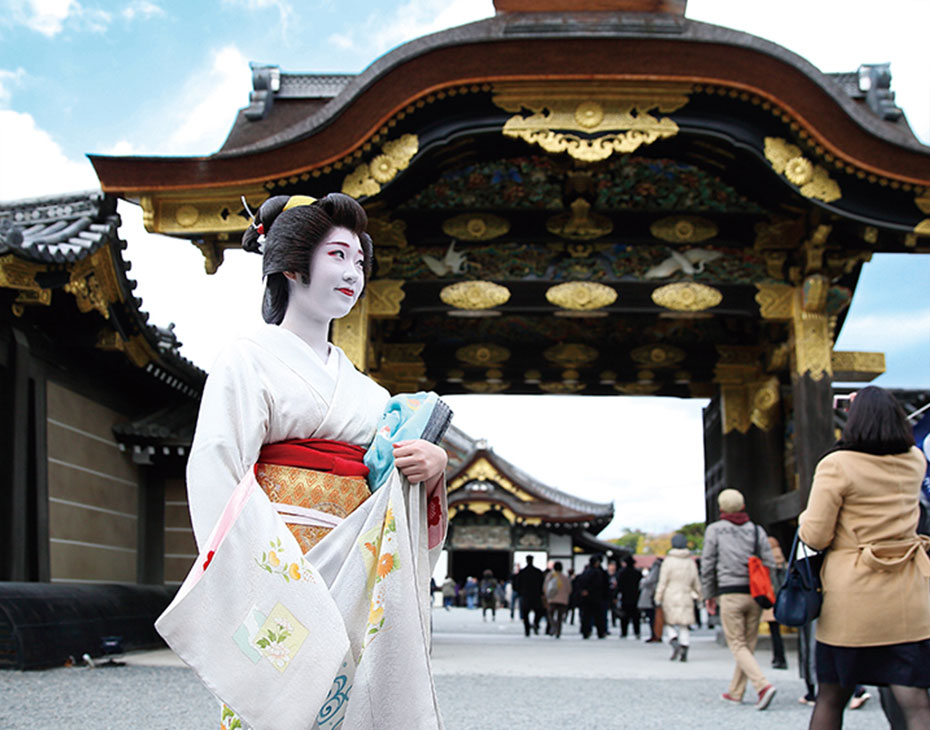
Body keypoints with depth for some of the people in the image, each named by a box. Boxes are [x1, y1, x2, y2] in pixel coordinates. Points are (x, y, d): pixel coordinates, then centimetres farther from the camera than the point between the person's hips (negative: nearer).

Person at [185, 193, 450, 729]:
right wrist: (244, 579, -20)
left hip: (360, 580, 6)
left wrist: (434, 465, -2)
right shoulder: (250, 359, 4)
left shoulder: (361, 385, 23)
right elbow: (216, 474, -8)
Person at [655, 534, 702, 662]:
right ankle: (684, 651, -3)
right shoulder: (690, 561, 5)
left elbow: (662, 582, -7)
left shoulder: (668, 561, -6)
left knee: (669, 623, 9)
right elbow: (696, 581, 13)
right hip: (686, 598, 3)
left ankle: (675, 643, -15)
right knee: (685, 626, 7)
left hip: (670, 597, -3)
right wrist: (697, 594, 27)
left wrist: (658, 598, -4)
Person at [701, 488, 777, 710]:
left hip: (730, 594, -4)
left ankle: (763, 685, -19)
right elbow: (769, 563, 3)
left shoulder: (714, 530, 1)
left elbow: (707, 565, 0)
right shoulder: (756, 530, 8)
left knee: (737, 645, -1)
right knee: (748, 645, 13)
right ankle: (735, 692, 20)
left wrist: (709, 595, 10)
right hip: (754, 594, 4)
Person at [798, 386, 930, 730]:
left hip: (851, 595, -3)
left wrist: (805, 519, 11)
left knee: (830, 698, 12)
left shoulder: (836, 465, -9)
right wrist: (881, 409, 42)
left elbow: (815, 537, -10)